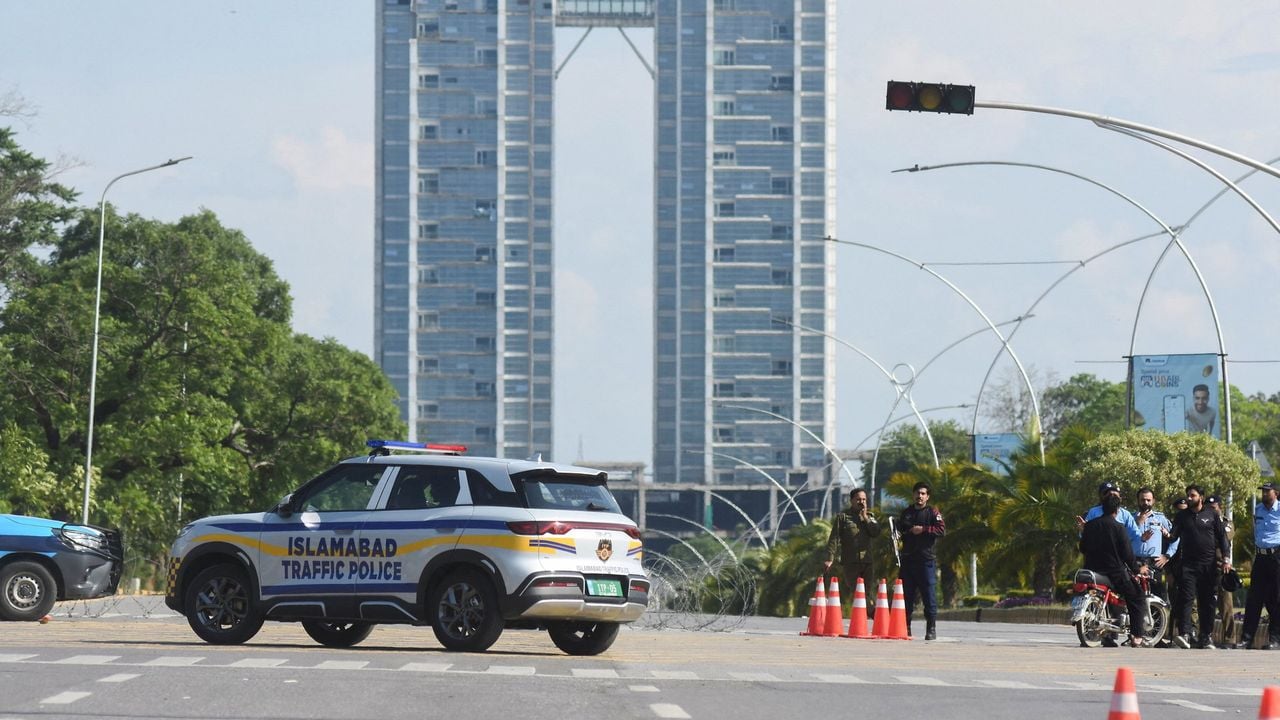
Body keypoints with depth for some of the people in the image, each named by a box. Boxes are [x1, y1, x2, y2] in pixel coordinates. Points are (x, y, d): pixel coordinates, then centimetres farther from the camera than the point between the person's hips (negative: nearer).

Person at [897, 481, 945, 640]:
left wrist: (923, 530, -15)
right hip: (908, 560, 5)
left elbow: (942, 530, -10)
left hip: (926, 560, -5)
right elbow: (899, 529, 30)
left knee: (929, 595, -6)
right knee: (906, 595, 5)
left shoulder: (932, 512, 3)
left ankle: (931, 629, -4)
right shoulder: (906, 512, 18)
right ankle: (906, 627, 10)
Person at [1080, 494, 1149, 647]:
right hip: (1115, 573, -5)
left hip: (1092, 570, 5)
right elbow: (1127, 553, -10)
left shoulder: (1090, 525, 5)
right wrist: (1137, 569, 5)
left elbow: (1082, 548, 14)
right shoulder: (1118, 528, -11)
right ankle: (1136, 637, -3)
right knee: (1138, 599, 7)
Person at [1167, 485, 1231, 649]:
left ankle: (1206, 638, 11)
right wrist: (1167, 535, -20)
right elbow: (1174, 535, 4)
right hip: (1188, 565, 0)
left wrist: (1226, 559, -1)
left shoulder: (1212, 515, 8)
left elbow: (1222, 537, 8)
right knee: (1185, 598, -15)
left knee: (1208, 602, 4)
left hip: (1209, 565, 0)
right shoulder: (1182, 516, 11)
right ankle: (1184, 635, -23)